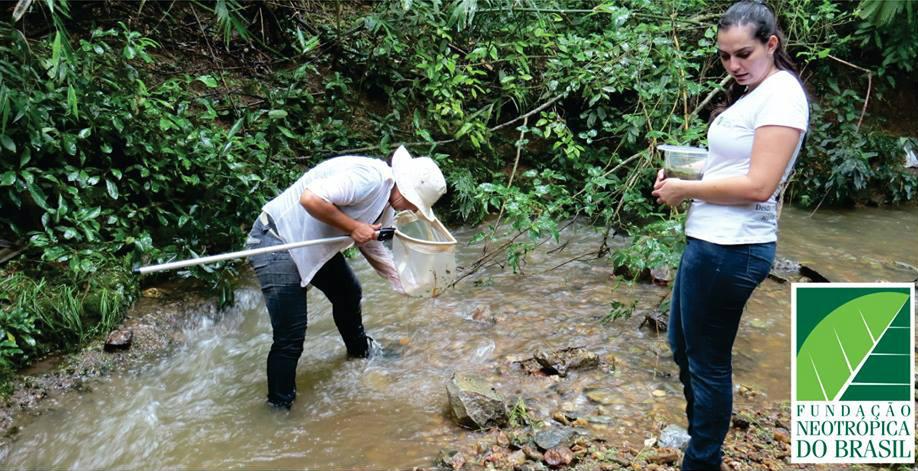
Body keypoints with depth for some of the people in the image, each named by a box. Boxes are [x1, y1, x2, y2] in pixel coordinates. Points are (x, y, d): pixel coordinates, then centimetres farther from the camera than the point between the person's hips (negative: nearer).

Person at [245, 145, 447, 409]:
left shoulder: (386, 204, 5)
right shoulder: (370, 177, -27)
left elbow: (373, 245, 18)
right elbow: (310, 198, -35)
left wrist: (405, 283, 17)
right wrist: (353, 227, -25)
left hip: (314, 244, 10)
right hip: (276, 242, -10)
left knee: (348, 294, 25)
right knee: (291, 336, -9)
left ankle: (360, 350, 51)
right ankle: (279, 407, 8)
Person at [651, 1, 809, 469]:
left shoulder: (782, 94, -14)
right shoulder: (749, 92, 14)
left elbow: (758, 185, -22)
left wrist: (685, 189, -12)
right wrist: (683, 171, 1)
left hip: (732, 248, -10)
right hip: (710, 241, 10)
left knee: (707, 360, 5)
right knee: (682, 345, 22)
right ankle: (702, 433, 43)